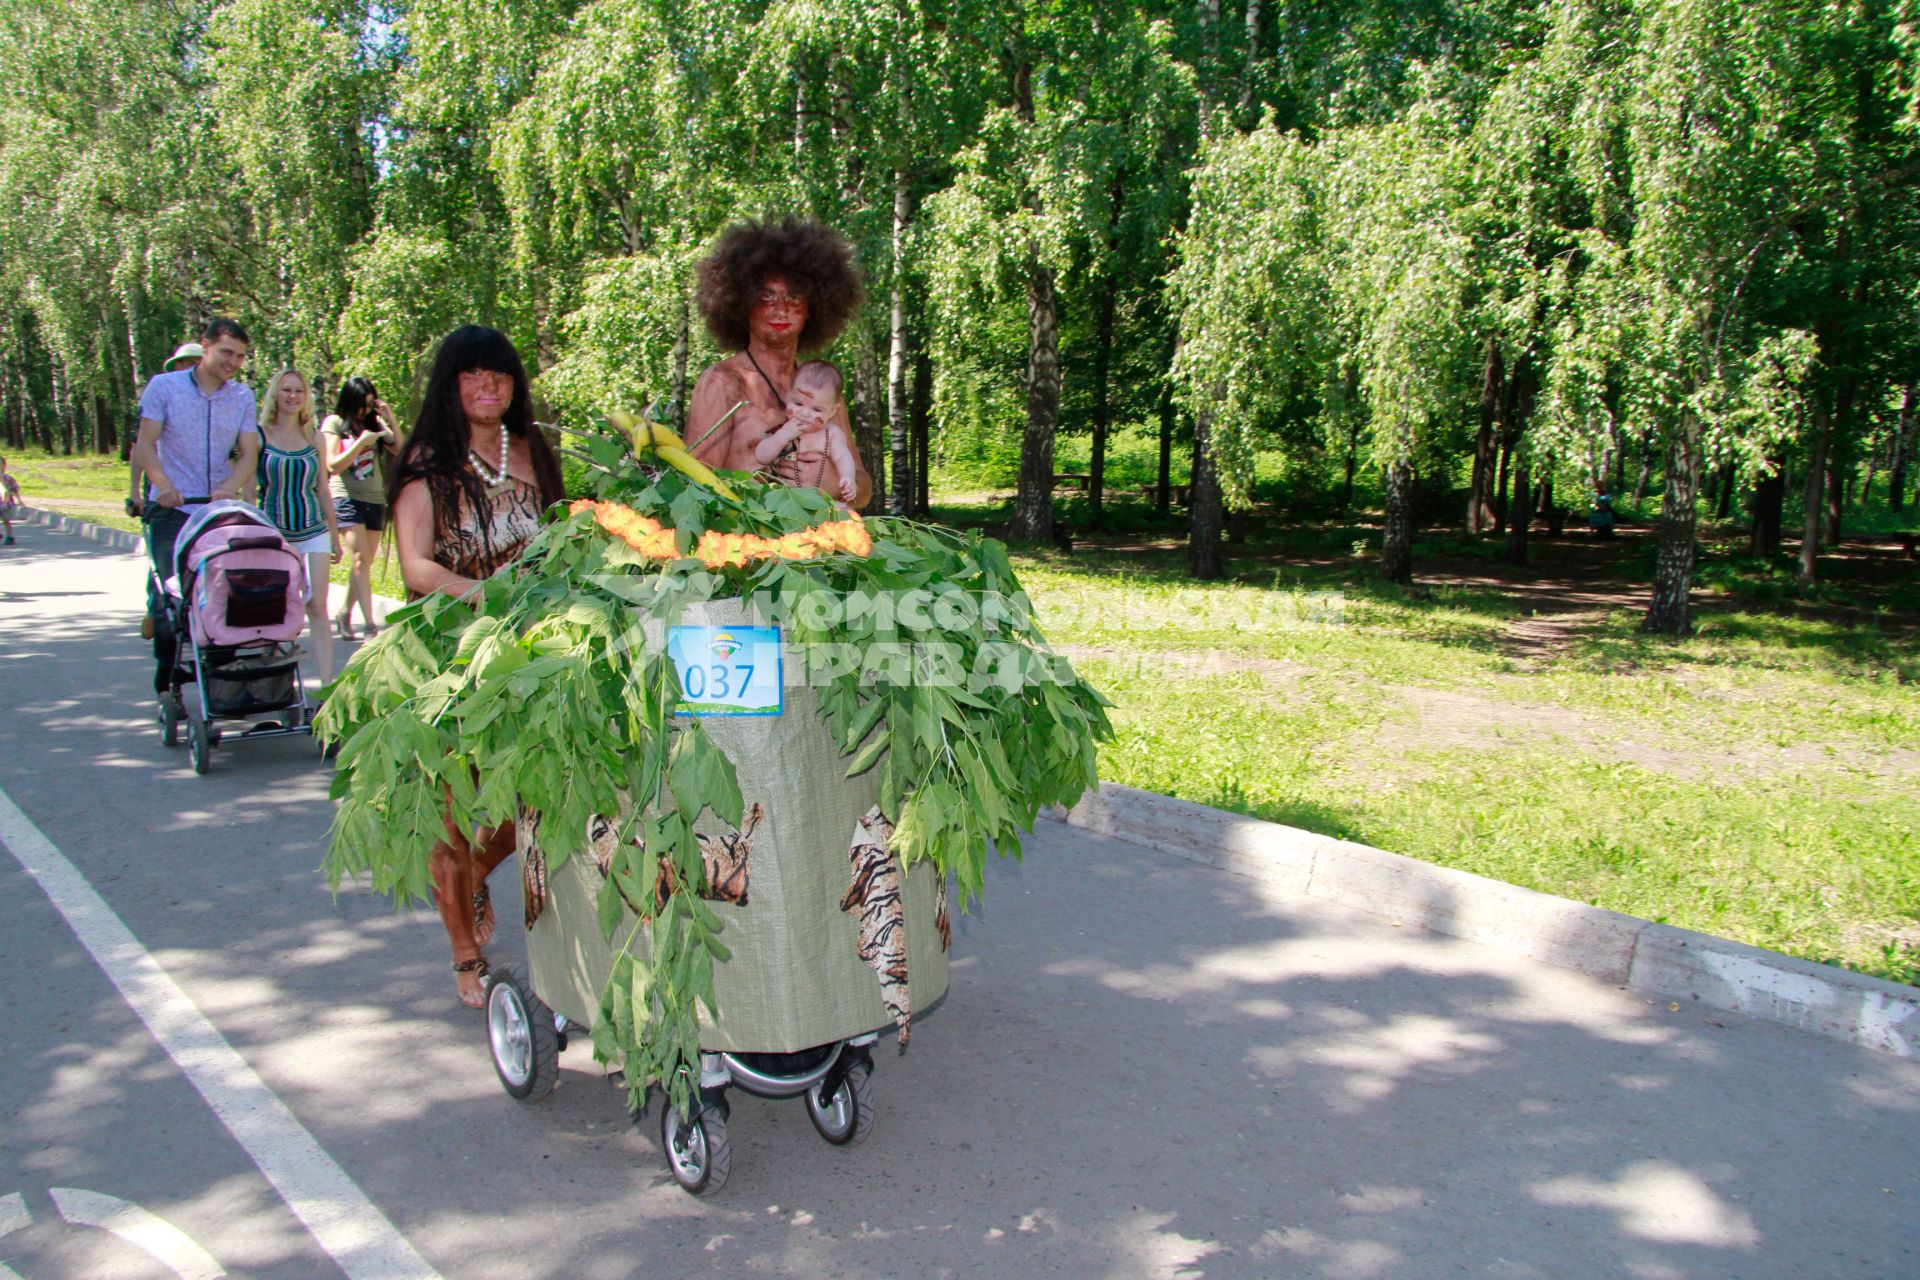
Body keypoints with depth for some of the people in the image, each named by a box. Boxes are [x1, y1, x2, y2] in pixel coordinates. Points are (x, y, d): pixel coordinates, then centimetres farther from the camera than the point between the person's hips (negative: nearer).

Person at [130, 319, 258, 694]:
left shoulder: (242, 396, 8)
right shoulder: (164, 387, 0)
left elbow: (249, 453, 1)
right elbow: (145, 445, -4)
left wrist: (228, 488, -18)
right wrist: (163, 484, -22)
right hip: (171, 509, -2)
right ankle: (165, 681, 9)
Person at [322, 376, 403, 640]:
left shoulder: (374, 422, 12)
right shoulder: (334, 423, 1)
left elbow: (399, 451, 4)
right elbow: (333, 466, -5)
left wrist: (390, 419, -3)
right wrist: (361, 443, -14)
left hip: (376, 499, 5)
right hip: (347, 498, -4)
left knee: (364, 563, 7)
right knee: (360, 560, -13)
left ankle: (344, 613, 23)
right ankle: (370, 625, -19)